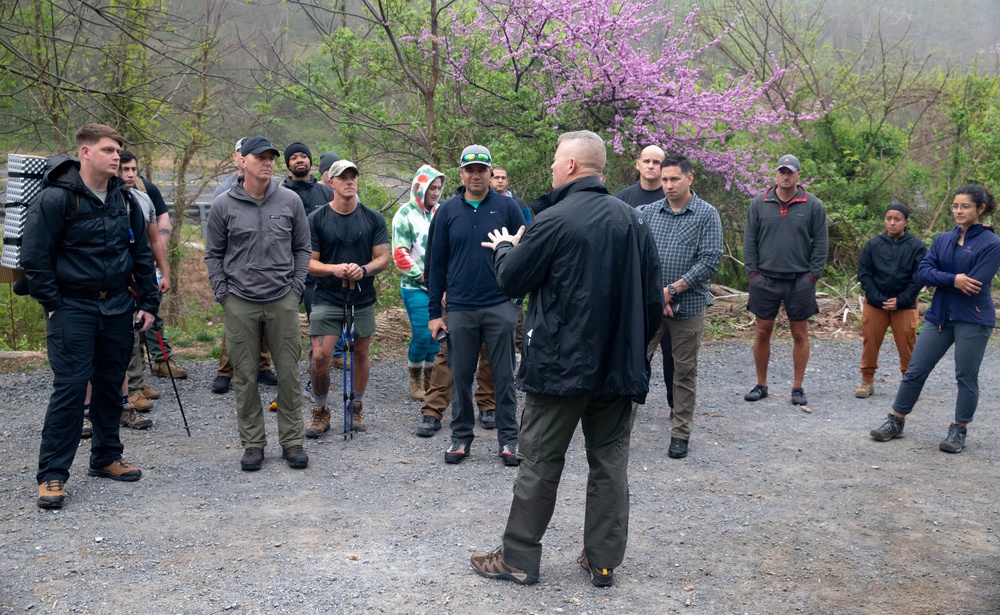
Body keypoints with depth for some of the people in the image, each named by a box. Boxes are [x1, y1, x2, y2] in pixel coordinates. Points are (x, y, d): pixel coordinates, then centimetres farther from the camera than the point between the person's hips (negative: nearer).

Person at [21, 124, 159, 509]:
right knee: (70, 387, -7)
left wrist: (147, 303, 9)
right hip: (72, 308, -6)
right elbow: (34, 259, -9)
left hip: (118, 307, 6)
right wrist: (54, 305, -10)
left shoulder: (124, 199, 8)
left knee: (112, 384, 12)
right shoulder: (55, 198, -11)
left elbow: (142, 254, 14)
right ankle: (52, 474, 2)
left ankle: (106, 457, 27)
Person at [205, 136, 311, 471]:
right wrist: (222, 293, -1)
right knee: (245, 377, 5)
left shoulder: (290, 200, 4)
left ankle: (292, 440, 16)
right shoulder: (224, 205, 1)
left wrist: (297, 286, 2)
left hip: (283, 301, 1)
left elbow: (302, 248, 12)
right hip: (239, 304, -1)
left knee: (289, 373, 4)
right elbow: (213, 254, 8)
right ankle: (252, 443, 17)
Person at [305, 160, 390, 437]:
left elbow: (383, 258, 1)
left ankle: (357, 408, 29)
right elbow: (309, 262, -2)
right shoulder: (317, 219, -1)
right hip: (327, 298, -2)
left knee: (361, 353, 11)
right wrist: (333, 269, -21)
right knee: (320, 357, -9)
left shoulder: (373, 218, 3)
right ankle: (320, 412, 11)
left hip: (363, 299, 2)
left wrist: (364, 269, -19)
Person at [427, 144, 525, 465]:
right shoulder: (447, 211, 5)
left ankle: (508, 439, 15)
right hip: (460, 309, 2)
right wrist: (434, 312, 4)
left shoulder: (507, 207, 1)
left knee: (504, 375, 4)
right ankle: (461, 436, 22)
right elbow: (437, 263, 7)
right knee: (460, 376, 9)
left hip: (501, 306, -1)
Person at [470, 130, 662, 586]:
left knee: (540, 462, 5)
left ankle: (518, 558, 15)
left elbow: (511, 280, -3)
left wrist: (504, 248, 18)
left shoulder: (554, 220, -14)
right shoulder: (632, 220, 4)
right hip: (618, 365, 5)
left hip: (561, 364, -5)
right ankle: (603, 561, 19)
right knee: (610, 462, 12)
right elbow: (653, 296, 7)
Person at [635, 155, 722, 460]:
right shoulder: (647, 212, 5)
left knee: (685, 370, 8)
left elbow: (710, 262, -10)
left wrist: (671, 290, -14)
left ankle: (681, 433, 19)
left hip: (688, 305, -2)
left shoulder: (707, 215, -2)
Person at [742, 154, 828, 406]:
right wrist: (752, 273, -1)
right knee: (762, 332, 6)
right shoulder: (759, 203, 3)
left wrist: (813, 275, -5)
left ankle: (797, 388, 14)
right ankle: (761, 385, 18)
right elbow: (749, 240, 6)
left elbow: (820, 243, 2)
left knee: (800, 334, 5)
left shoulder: (812, 205, 1)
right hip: (765, 279, 1)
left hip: (800, 281, -1)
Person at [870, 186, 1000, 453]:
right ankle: (896, 421, 17)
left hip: (973, 319, -5)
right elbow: (923, 272, -4)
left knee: (966, 377, 5)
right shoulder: (942, 240, 9)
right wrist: (953, 280, -19)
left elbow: (973, 285, -17)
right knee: (915, 370, 6)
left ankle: (959, 431, 19)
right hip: (939, 316, 5)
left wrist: (939, 280, -6)